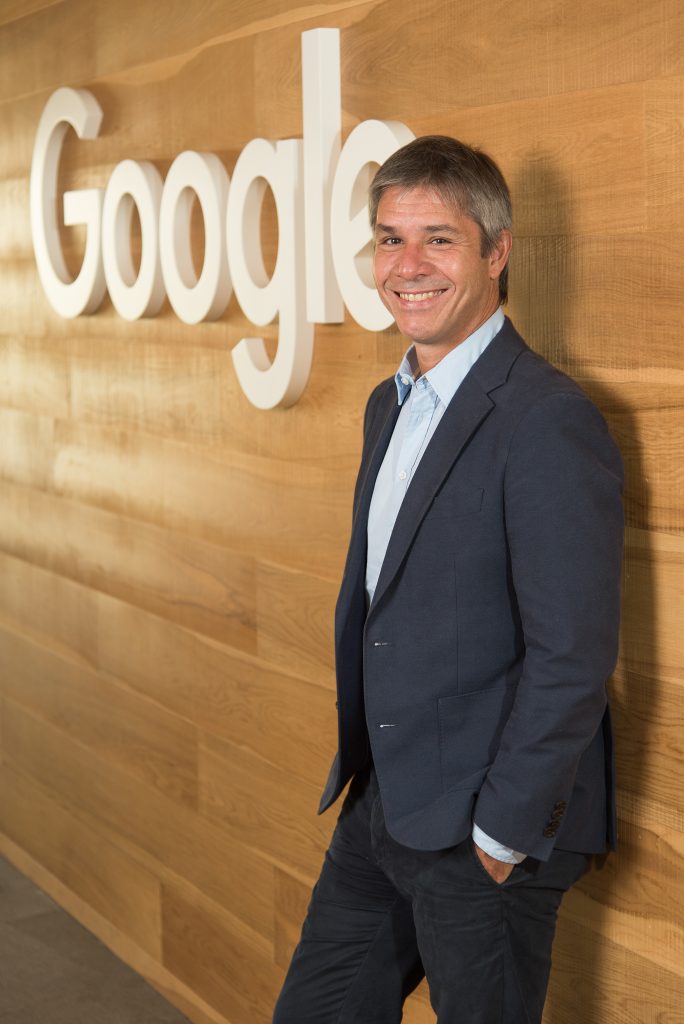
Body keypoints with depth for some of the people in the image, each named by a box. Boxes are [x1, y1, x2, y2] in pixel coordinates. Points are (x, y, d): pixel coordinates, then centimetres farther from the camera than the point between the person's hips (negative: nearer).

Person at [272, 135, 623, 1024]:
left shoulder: (550, 422, -20)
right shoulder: (391, 406, 9)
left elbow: (572, 658, -21)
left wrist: (502, 834, -16)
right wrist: (365, 770, 14)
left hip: (488, 837, -8)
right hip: (381, 808, 8)